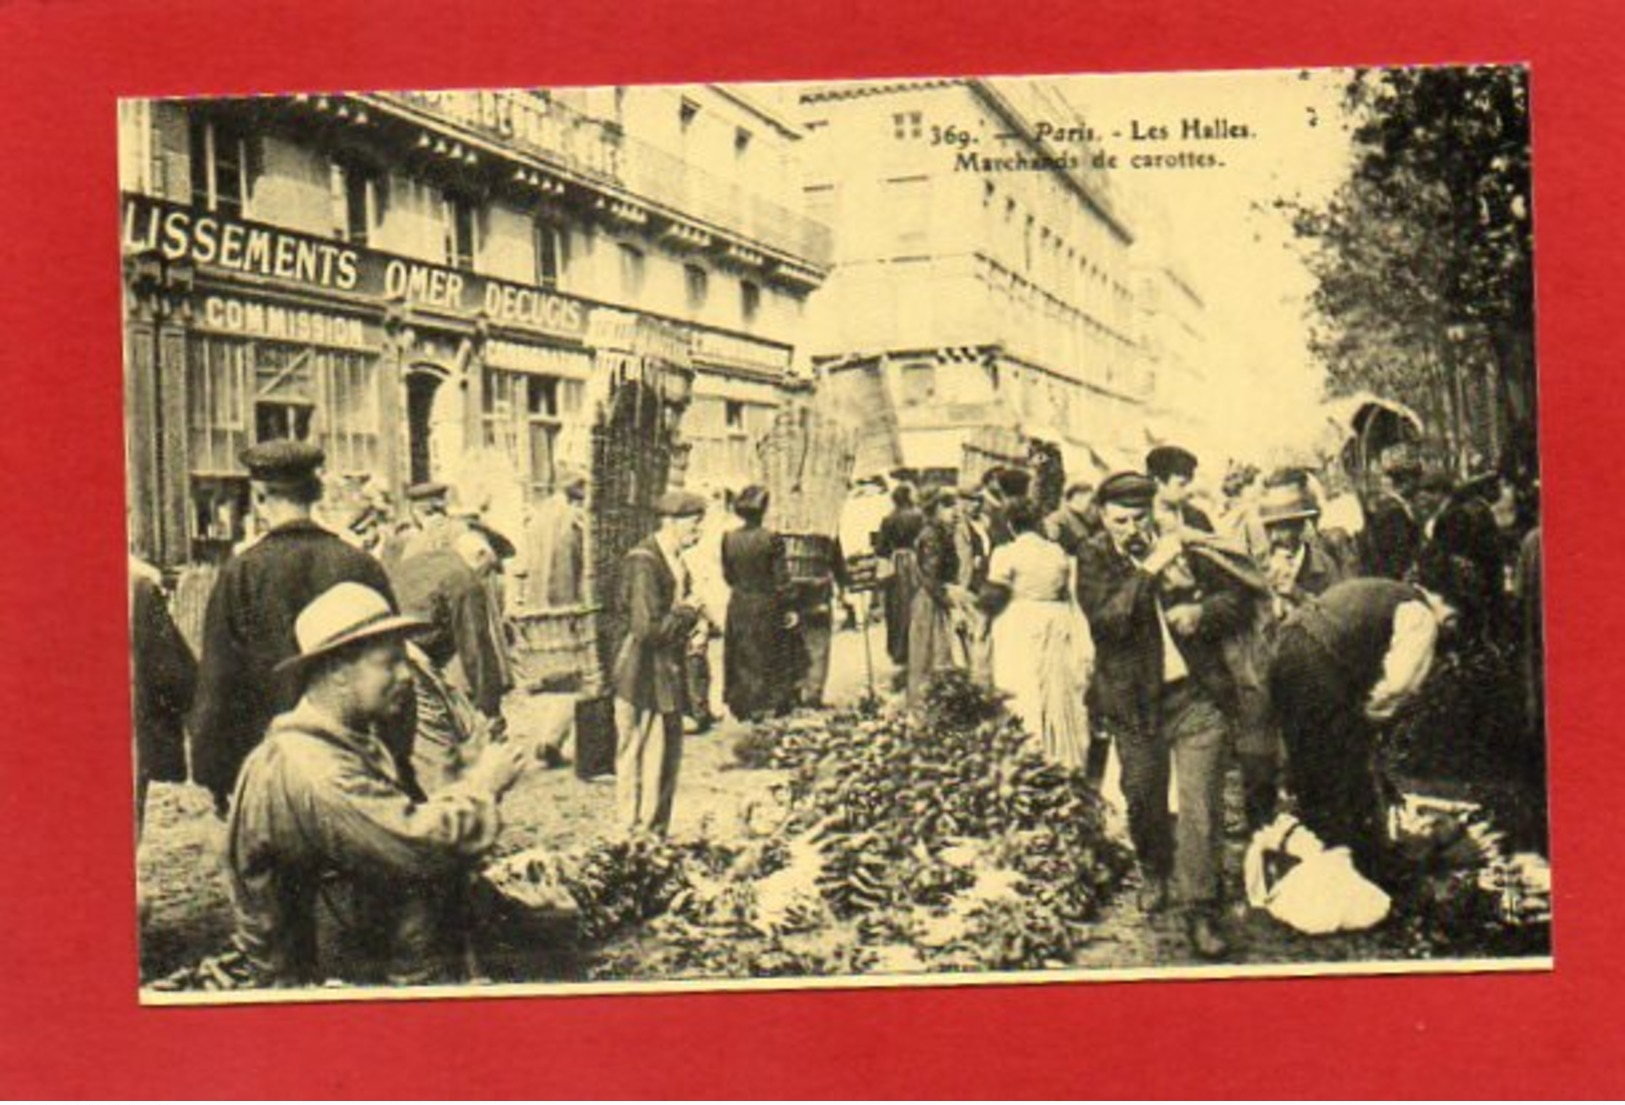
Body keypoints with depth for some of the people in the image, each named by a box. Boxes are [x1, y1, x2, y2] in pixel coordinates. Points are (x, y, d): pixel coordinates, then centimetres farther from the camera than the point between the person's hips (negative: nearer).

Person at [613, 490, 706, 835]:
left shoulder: (676, 561, 10)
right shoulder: (644, 563, -20)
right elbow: (648, 628, -26)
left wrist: (690, 625, 5)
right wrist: (688, 613, -14)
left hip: (669, 676, 10)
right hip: (644, 677, -10)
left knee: (668, 758, 17)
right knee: (640, 764, -1)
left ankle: (657, 835, 29)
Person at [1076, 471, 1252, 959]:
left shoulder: (1183, 546, 1)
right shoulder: (1093, 559, -4)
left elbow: (1237, 599, 7)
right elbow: (1107, 620, -21)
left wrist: (1201, 612, -13)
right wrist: (1151, 569, -27)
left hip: (1198, 697, 0)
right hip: (1136, 703, 0)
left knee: (1200, 808, -5)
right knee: (1143, 802, 17)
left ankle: (1201, 909, 7)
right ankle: (1154, 871, 45)